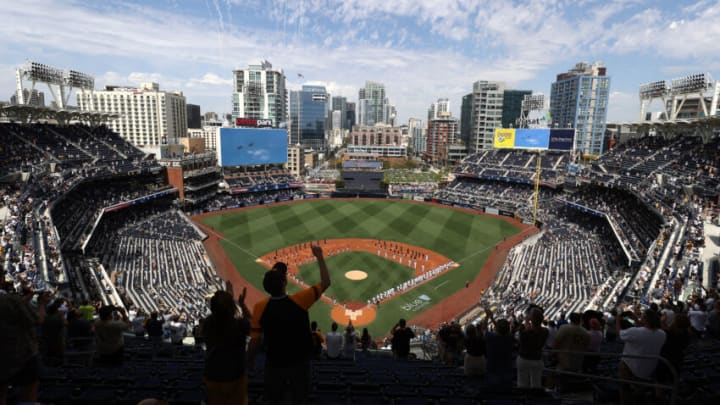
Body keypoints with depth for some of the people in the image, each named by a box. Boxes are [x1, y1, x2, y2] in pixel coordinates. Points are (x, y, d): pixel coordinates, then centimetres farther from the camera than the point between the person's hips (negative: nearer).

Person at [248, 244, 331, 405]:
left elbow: (255, 340, -10)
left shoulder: (260, 308, -18)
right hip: (299, 362, -1)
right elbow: (325, 282, -14)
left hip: (274, 364, 1)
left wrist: (250, 359, 10)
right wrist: (319, 256, -7)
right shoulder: (299, 301, -22)